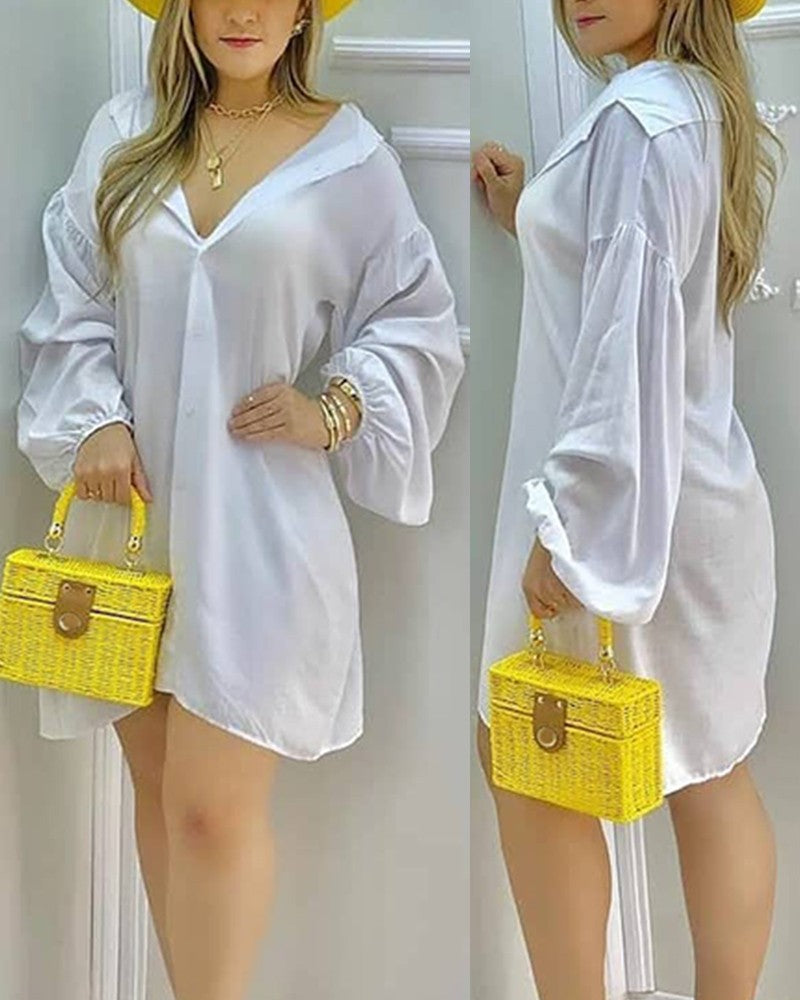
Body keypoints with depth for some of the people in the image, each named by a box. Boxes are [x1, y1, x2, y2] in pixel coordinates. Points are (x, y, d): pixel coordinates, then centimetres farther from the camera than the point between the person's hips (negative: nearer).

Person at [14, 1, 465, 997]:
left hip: (256, 516, -3)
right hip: (130, 501, 4)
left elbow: (420, 319, 7)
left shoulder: (349, 153, 1)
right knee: (159, 788, 12)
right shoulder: (124, 132, 8)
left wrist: (335, 410, -6)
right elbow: (73, 299, 9)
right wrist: (95, 422, -5)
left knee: (214, 804, -9)